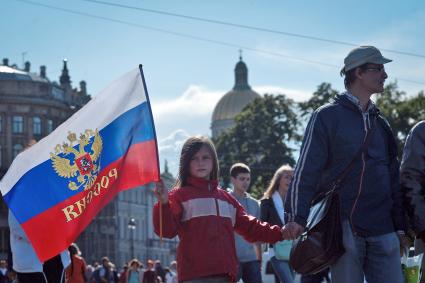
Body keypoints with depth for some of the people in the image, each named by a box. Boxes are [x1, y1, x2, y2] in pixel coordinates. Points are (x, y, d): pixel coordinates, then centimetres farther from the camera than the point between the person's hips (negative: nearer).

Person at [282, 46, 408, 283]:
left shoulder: (380, 122, 19)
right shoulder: (327, 117, 0)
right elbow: (305, 171, -6)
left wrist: (400, 227, 17)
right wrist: (296, 217, -17)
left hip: (383, 231, 5)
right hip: (344, 227, -5)